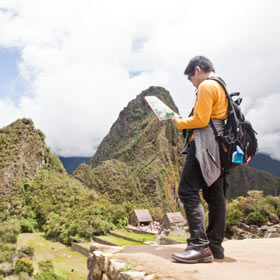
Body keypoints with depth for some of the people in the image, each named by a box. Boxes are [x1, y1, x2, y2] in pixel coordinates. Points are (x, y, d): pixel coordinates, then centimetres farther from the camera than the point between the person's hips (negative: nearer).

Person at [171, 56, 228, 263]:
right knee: (215, 195, 8)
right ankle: (215, 246, 13)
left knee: (188, 191, -13)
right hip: (219, 147, 11)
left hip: (205, 144, -11)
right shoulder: (222, 87, 23)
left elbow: (200, 120, -15)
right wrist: (187, 121, 21)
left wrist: (180, 122, 1)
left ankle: (200, 246, -16)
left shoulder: (206, 86, -8)